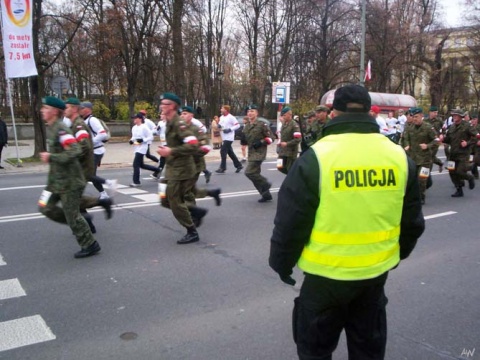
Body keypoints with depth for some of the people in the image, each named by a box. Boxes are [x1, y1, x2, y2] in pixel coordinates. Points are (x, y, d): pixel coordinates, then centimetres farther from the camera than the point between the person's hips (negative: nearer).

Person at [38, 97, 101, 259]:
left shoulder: (60, 129, -19)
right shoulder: (50, 128, 10)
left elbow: (75, 151, -30)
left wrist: (51, 157, -25)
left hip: (69, 180, -10)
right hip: (56, 178, 10)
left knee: (72, 214, -2)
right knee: (46, 207, 12)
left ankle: (90, 245, 13)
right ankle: (77, 223, 25)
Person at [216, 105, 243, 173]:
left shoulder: (231, 117, -11)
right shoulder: (221, 117, 13)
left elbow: (238, 125, -13)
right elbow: (220, 124, 24)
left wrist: (230, 129, -20)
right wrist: (219, 126, 1)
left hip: (229, 138, -9)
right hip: (224, 138, 9)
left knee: (223, 151, -12)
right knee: (230, 152, 13)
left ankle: (222, 168, -6)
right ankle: (238, 165, 24)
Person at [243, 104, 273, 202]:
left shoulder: (262, 125, -8)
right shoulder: (246, 127, 13)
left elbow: (270, 138, -10)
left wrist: (260, 142, -20)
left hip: (259, 152, -8)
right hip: (251, 153, 8)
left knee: (249, 172, -17)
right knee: (255, 174, 11)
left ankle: (265, 184, 4)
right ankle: (266, 194, 22)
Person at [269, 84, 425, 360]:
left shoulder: (316, 157, -15)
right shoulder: (400, 157, -1)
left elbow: (291, 221, -12)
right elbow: (412, 221, 9)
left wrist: (282, 263, 3)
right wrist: (399, 253, 26)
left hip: (327, 273, -4)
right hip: (377, 269, 5)